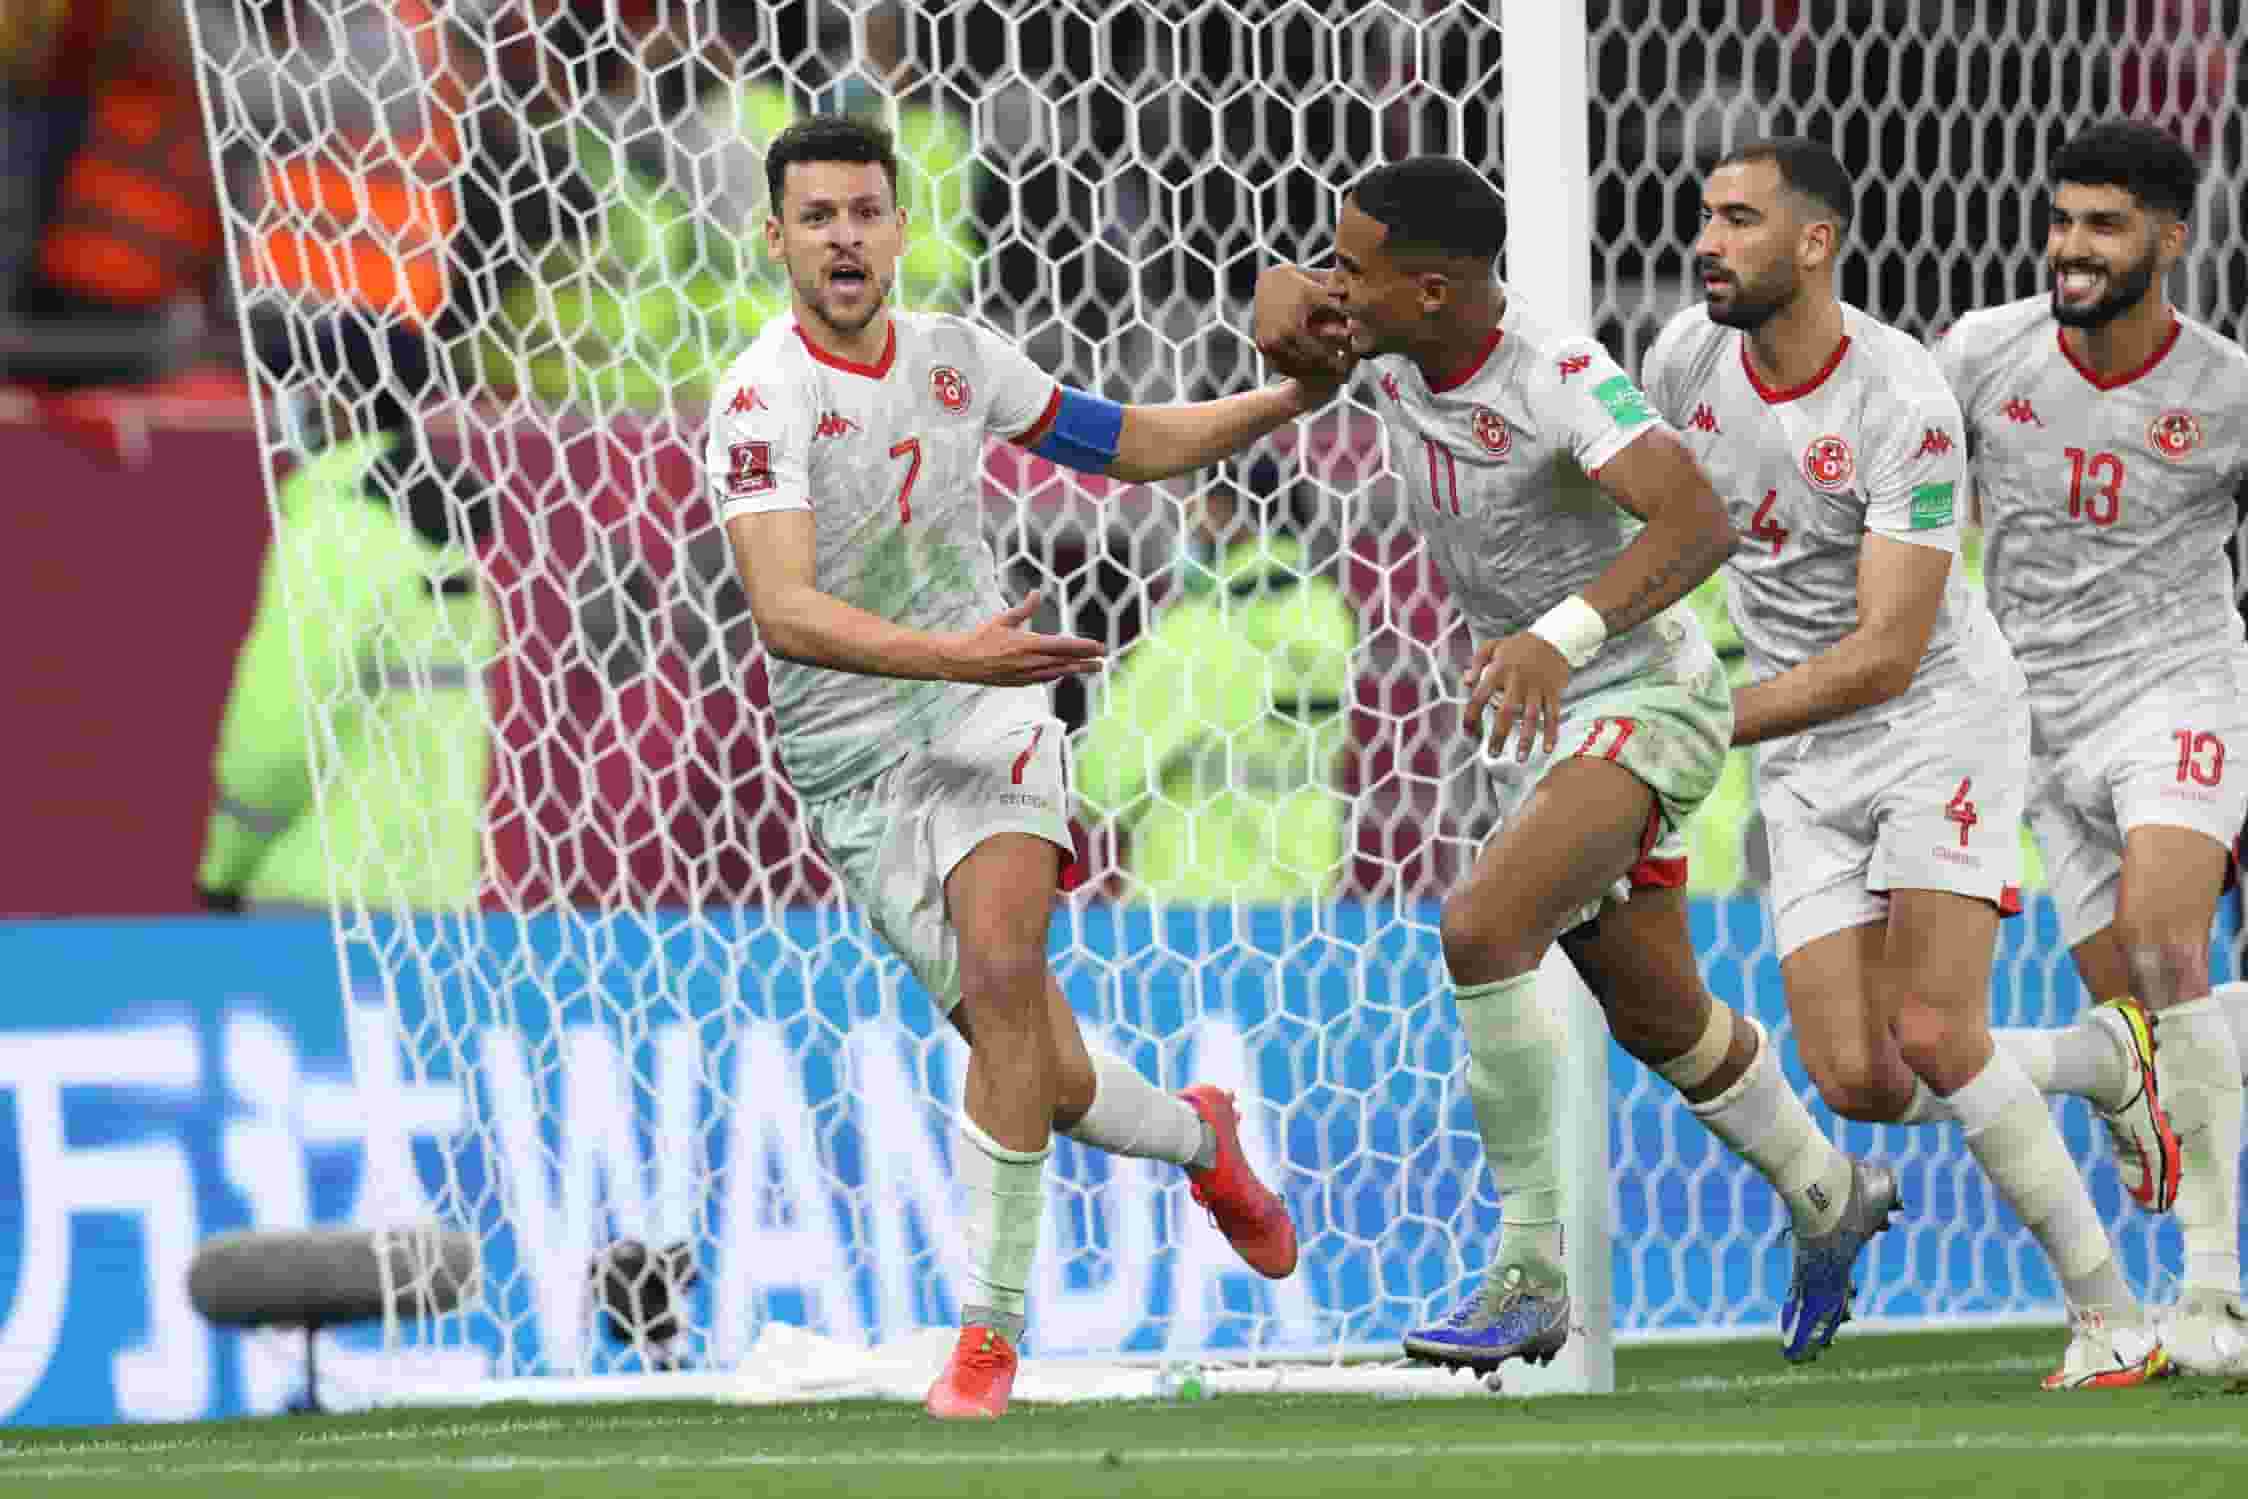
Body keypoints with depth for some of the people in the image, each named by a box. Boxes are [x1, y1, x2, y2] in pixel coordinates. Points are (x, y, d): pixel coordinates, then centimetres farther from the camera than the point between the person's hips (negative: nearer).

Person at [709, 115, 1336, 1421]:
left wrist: (1289, 400, 5)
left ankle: (991, 1328, -20)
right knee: (1054, 1087, -2)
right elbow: (787, 615, -28)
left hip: (989, 718, 2)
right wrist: (954, 655, -40)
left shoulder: (958, 356, 3)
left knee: (1001, 962, -27)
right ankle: (1200, 1139, 34)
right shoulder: (763, 403, -15)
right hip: (858, 764, -2)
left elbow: (1135, 445, 18)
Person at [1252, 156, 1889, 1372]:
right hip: (1536, 720, 9)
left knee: (1481, 927, -29)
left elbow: (1697, 523, -39)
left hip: (1641, 700, -9)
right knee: (1654, 1017, 19)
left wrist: (1562, 635, -53)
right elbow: (1284, 294, 16)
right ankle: (1827, 1201, 45)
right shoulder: (1390, 348, -5)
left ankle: (1529, 1279, -23)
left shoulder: (1557, 378, -28)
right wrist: (1282, 302, -10)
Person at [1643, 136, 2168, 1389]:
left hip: (1942, 713, -6)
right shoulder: (1688, 358, -3)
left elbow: (1886, 653, -25)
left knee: (1934, 1037, -21)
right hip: (1807, 764, 6)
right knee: (1859, 1082, -7)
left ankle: (2114, 1322, -8)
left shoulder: (1904, 405, -23)